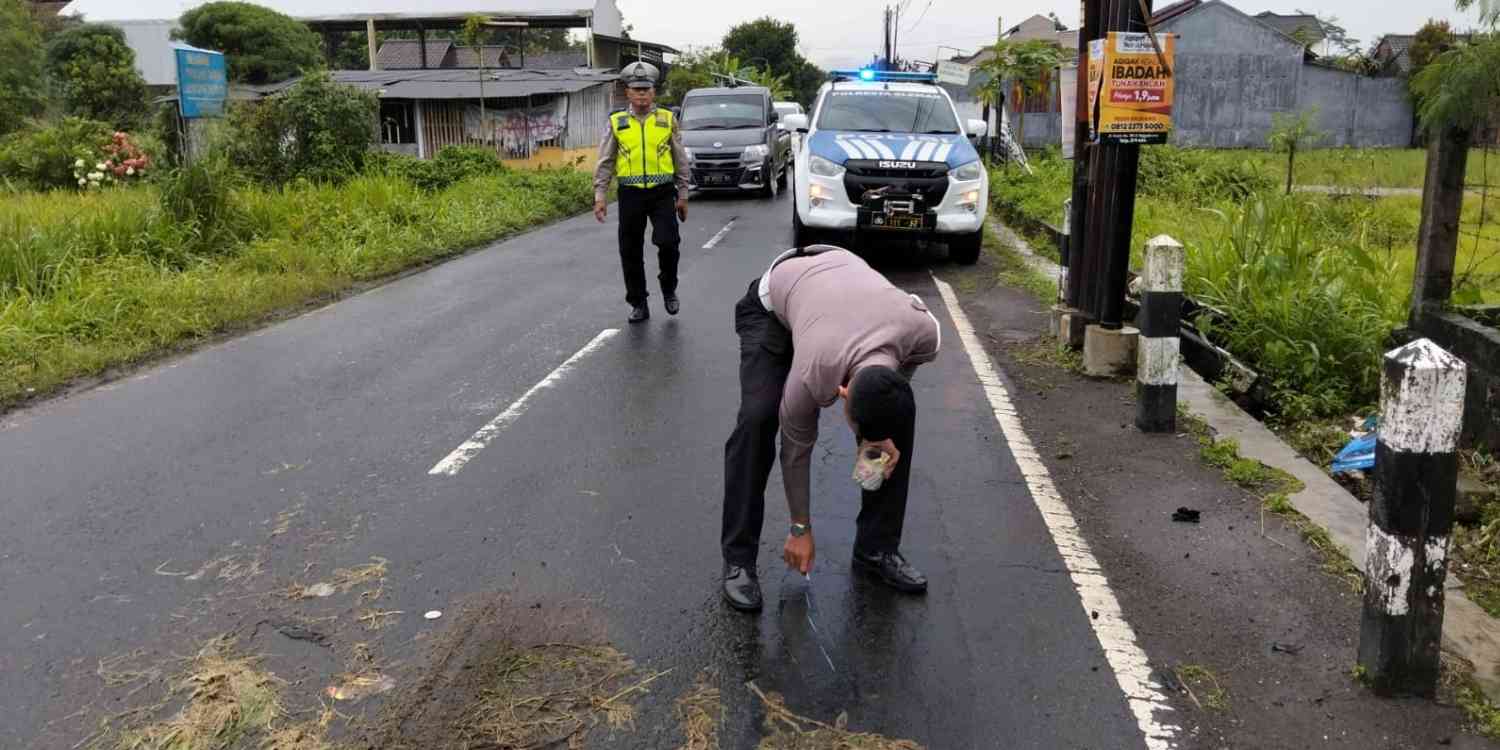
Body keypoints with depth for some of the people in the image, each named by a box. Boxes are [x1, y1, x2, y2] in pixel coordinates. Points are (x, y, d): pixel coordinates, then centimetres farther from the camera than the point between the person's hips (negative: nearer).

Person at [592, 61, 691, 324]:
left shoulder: (667, 119, 6)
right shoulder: (617, 123, 6)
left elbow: (680, 160, 9)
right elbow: (605, 162, 6)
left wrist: (683, 194, 6)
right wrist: (599, 196, -2)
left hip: (662, 193, -1)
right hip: (631, 194, 1)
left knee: (667, 243, -15)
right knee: (631, 252, 4)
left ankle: (669, 290, 12)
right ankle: (638, 304, 18)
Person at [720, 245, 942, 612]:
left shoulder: (925, 333, -35)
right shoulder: (811, 377, -40)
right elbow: (796, 451, -19)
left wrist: (878, 437, -18)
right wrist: (800, 529, -7)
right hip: (773, 300, -4)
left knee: (902, 419, -10)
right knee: (757, 419, -24)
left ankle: (877, 548, 4)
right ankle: (738, 559, -10)